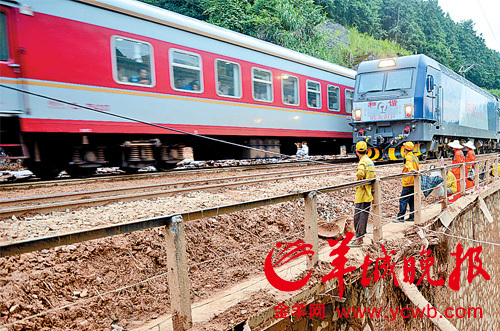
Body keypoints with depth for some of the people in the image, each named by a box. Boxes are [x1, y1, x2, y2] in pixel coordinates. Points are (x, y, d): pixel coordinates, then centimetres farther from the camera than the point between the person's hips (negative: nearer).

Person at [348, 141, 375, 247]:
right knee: (364, 216, 16)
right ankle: (360, 237, 26)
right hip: (369, 194, 9)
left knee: (359, 217, -3)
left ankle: (358, 241, 2)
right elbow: (373, 176, 23)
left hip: (362, 195, -9)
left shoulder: (362, 162, -17)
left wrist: (360, 182, -19)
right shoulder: (370, 161, 13)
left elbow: (360, 173, -38)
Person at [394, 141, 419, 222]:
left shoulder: (408, 157, -12)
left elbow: (409, 164, -34)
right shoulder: (415, 157, 15)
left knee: (403, 200, -6)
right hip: (414, 182, 9)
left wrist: (412, 170, -50)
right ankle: (412, 216, 17)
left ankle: (400, 217, -5)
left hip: (408, 183, -9)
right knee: (412, 199, 14)